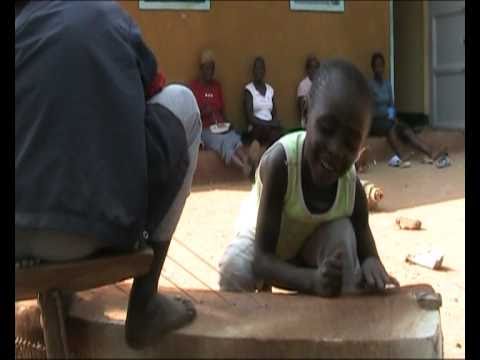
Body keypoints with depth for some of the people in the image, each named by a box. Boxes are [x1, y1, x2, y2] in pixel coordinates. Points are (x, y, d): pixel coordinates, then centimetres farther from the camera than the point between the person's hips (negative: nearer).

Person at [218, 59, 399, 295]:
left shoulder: (352, 187, -30)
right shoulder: (280, 162, -40)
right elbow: (262, 259, -39)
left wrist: (372, 264, -46)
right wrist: (313, 280, -57)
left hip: (310, 245, 2)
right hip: (261, 243, -2)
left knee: (342, 233, -27)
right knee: (235, 270, -30)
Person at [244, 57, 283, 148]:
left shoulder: (270, 89, 17)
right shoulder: (249, 89, 1)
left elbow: (274, 113, 15)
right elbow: (250, 118, -7)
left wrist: (275, 123, -7)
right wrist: (268, 124, -13)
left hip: (270, 127, 5)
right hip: (256, 129, -5)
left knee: (278, 132, -32)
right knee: (275, 135, -36)